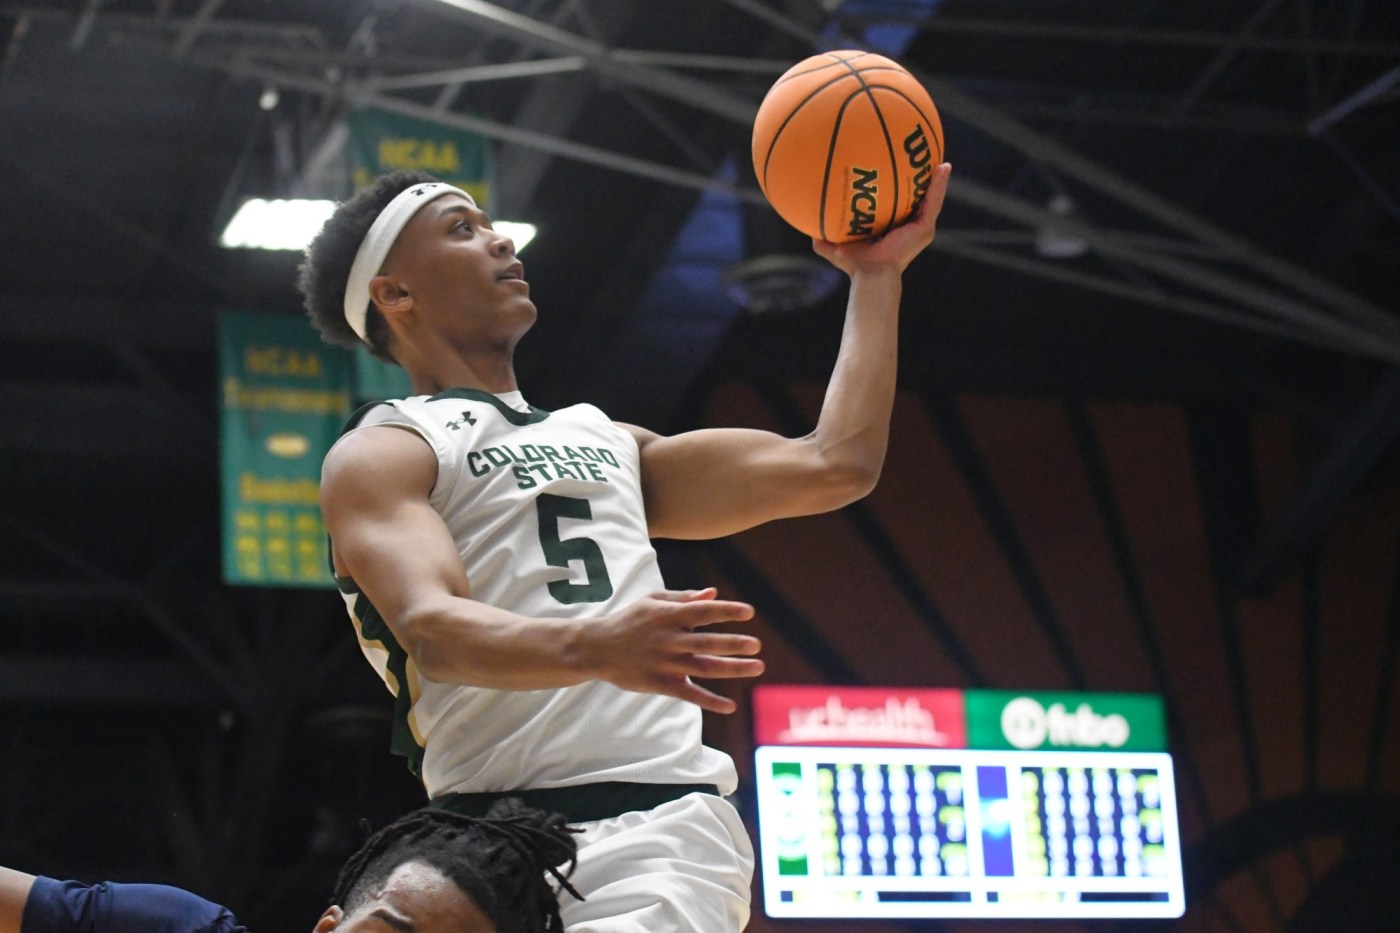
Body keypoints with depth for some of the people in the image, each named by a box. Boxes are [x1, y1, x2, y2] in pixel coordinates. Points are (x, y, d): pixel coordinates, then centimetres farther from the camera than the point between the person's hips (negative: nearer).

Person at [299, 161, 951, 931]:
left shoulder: (608, 442, 31)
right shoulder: (381, 455, 8)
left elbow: (831, 466, 26)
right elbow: (431, 631, -12)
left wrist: (877, 273, 28)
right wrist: (588, 648, -32)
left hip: (671, 821, 4)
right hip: (512, 838, -3)